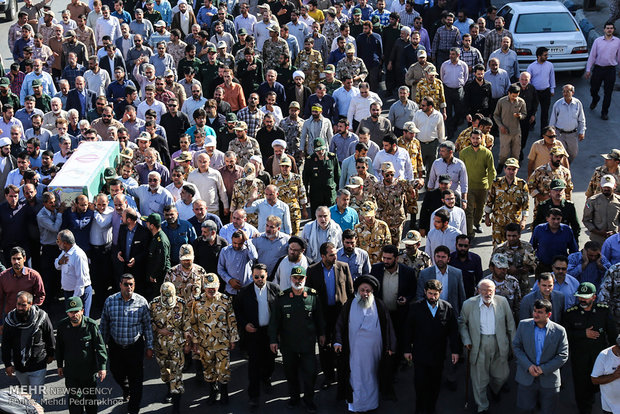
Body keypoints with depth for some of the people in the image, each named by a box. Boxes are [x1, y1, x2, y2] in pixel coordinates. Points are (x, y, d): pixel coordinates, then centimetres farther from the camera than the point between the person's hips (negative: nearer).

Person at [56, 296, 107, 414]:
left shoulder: (91, 325, -15)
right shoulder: (62, 326, -7)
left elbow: (100, 347, -10)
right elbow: (59, 347, 7)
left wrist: (102, 367, -15)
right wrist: (60, 365, 12)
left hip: (89, 369, -1)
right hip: (71, 371, 1)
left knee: (90, 397, 16)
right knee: (74, 398, 4)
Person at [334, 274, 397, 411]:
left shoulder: (379, 306, 0)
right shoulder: (350, 305, 0)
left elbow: (387, 326, 3)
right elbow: (340, 324, 3)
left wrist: (390, 347, 1)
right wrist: (338, 342, -8)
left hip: (373, 351, 1)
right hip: (354, 351, -1)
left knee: (371, 377, 12)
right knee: (356, 377, 1)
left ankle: (371, 403, 27)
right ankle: (355, 405, 11)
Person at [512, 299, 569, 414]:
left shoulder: (559, 331, -7)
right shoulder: (523, 325, -2)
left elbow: (563, 356, -6)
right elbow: (516, 347, 2)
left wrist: (543, 369, -14)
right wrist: (528, 366, -12)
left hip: (549, 379, -1)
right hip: (526, 377, 1)